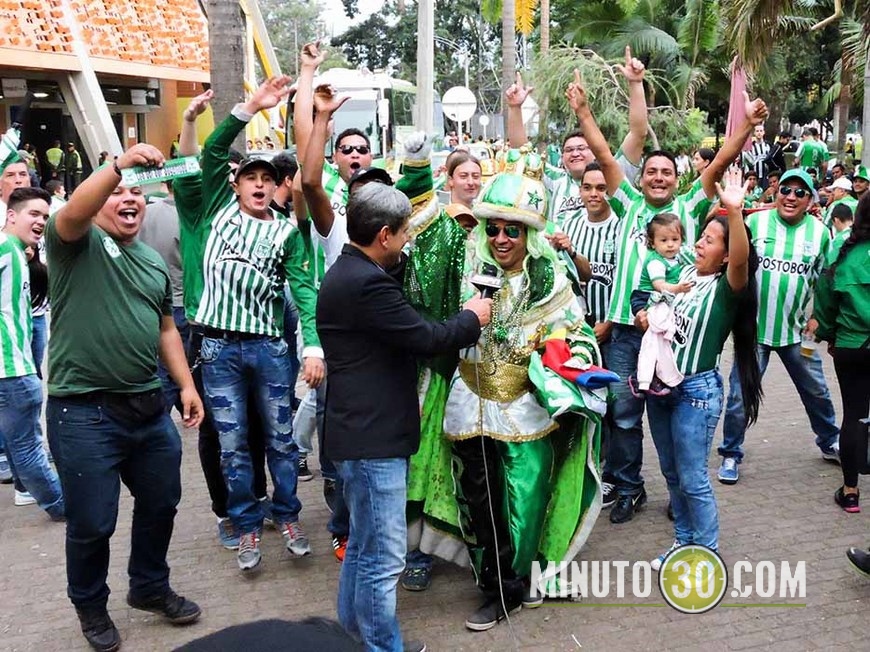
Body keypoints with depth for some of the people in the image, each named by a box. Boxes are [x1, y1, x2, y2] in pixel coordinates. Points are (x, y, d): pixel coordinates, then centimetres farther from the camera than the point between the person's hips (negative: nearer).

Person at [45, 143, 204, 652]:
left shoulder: (154, 262, 14)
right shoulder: (79, 243, -4)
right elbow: (71, 214, -28)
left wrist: (187, 385, 11)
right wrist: (120, 163, -38)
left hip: (149, 408, 6)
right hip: (84, 412, -6)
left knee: (161, 503, 18)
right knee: (92, 523, 6)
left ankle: (150, 587, 41)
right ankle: (91, 606, 32)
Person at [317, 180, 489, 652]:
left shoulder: (348, 273, 12)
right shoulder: (366, 282, -22)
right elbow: (426, 338, -18)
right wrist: (472, 318, -1)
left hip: (364, 431, 11)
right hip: (372, 436, -11)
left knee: (363, 547, 21)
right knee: (382, 558, -1)